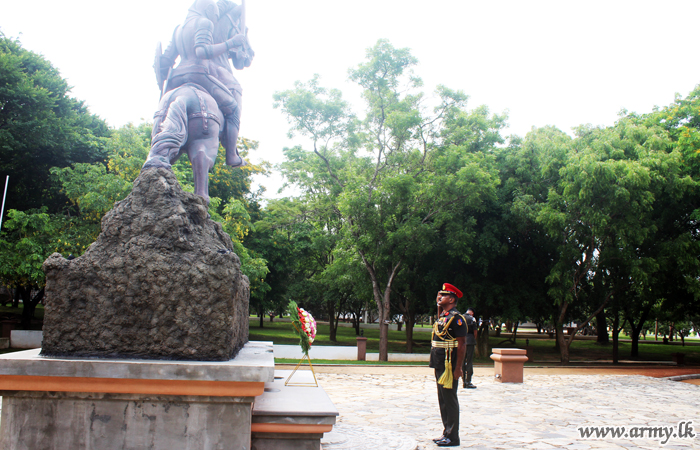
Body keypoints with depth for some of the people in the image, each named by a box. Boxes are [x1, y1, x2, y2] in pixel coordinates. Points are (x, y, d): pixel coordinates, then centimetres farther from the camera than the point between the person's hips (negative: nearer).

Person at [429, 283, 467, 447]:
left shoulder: (456, 318, -14)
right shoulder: (443, 316, 12)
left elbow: (462, 344, -17)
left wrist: (458, 368, -21)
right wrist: (439, 304, 18)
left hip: (449, 366, -10)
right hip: (440, 365, 10)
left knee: (449, 400, -3)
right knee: (443, 400, 14)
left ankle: (452, 437, 5)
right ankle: (447, 433, 24)